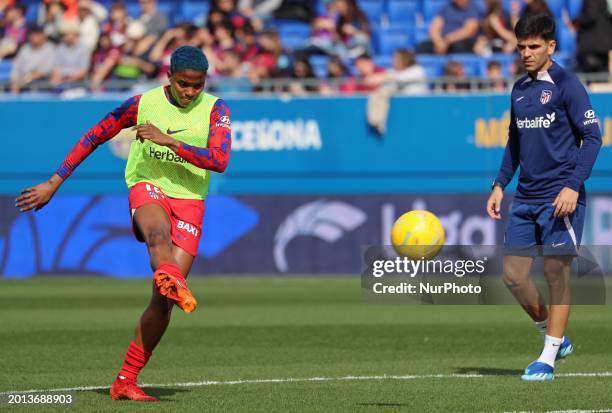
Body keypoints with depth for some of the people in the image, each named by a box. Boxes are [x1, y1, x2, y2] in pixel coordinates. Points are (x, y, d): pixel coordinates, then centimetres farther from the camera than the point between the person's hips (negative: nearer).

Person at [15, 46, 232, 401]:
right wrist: (54, 183, 10)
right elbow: (94, 137, 10)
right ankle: (170, 279, -75)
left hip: (189, 201, 1)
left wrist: (168, 140, -22)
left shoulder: (215, 110, 1)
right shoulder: (143, 103, 2)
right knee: (158, 232, -41)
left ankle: (125, 381, 1)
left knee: (163, 301, -9)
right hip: (147, 187, -1)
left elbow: (219, 160, -13)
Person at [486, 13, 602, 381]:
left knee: (557, 275, -3)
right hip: (526, 199, 7)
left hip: (560, 198, -7)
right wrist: (500, 185, 14)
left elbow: (592, 137, -10)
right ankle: (555, 336, 23)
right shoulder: (519, 89, 13)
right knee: (514, 275, 4)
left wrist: (573, 186, -18)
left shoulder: (566, 85, -7)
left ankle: (548, 359, 4)